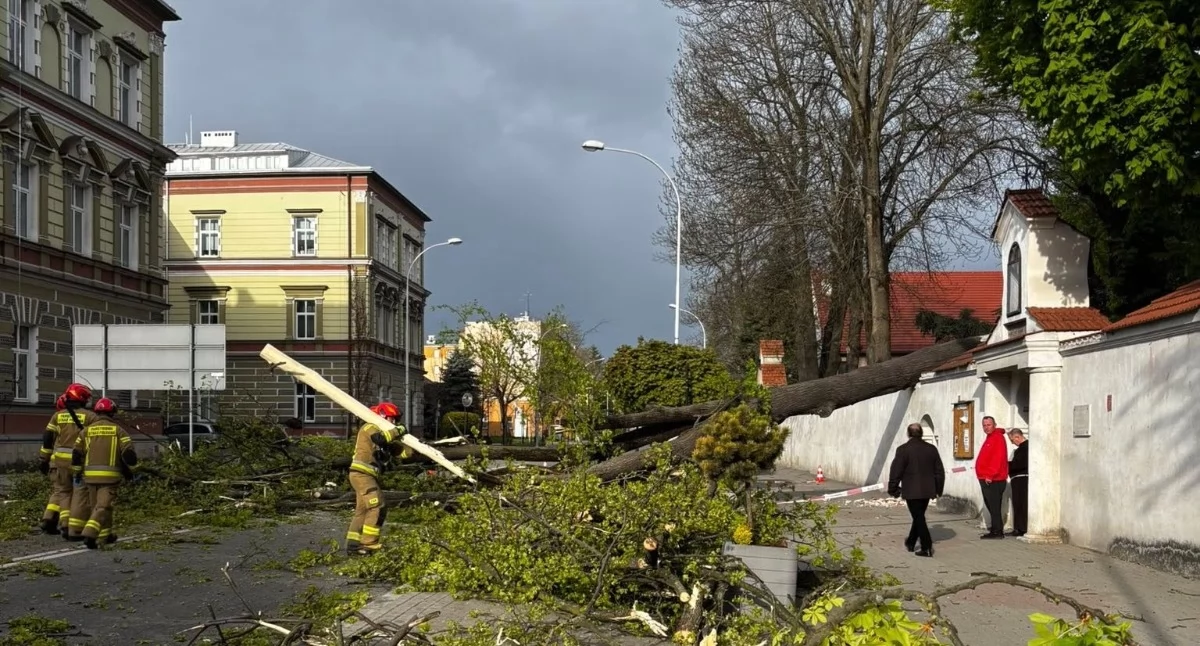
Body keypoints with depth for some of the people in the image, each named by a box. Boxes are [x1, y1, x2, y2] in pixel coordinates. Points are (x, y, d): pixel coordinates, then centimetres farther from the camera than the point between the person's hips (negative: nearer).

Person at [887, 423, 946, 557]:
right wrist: (938, 489, 19)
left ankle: (927, 547, -9)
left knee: (918, 518, -2)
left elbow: (896, 471, -10)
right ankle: (911, 543, 33)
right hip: (928, 490, 6)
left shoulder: (903, 450, -11)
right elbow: (939, 471, 10)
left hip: (912, 491, -5)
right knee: (919, 516, 19)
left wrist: (893, 489, 0)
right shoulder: (931, 449, 5)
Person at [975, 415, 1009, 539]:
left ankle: (997, 531, -7)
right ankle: (995, 530, 18)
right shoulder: (989, 438, 19)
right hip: (986, 479, 10)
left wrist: (990, 475, -23)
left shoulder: (998, 438, -12)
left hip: (994, 480, -10)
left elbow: (997, 459, -21)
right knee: (991, 506, 13)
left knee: (994, 506, -9)